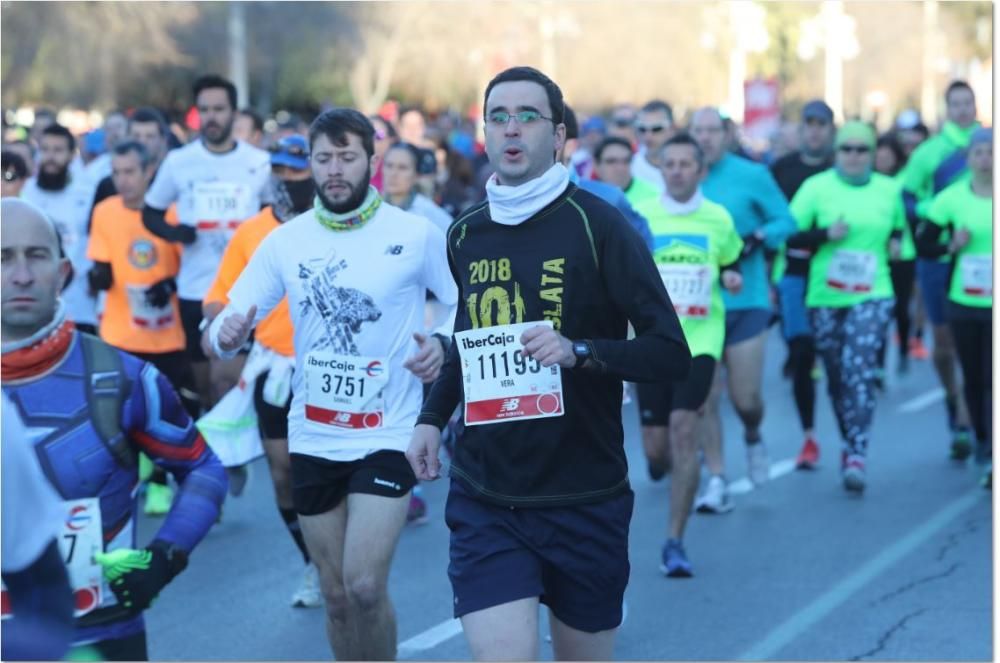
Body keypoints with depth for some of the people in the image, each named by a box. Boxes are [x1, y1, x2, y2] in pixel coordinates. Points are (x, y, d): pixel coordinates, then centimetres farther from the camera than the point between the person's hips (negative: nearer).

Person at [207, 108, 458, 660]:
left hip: (387, 436, -3)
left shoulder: (416, 235, -8)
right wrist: (227, 334, -26)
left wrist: (443, 346, -20)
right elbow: (221, 334, -2)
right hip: (313, 441, 3)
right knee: (336, 595, 12)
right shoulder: (285, 241, -1)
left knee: (365, 588, -14)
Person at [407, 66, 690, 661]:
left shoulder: (597, 225, -8)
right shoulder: (465, 235, 6)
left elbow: (672, 353, -11)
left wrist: (580, 352, -25)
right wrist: (434, 417, 13)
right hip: (485, 499, 2)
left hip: (585, 500, -2)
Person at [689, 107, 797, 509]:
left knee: (745, 397, 0)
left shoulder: (752, 175, -2)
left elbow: (785, 222, 0)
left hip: (744, 301, -1)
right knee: (705, 397, -1)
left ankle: (753, 437, 35)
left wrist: (756, 239, -18)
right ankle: (717, 482, 8)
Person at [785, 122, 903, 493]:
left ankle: (857, 455, -20)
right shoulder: (816, 187, -1)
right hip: (825, 298, 1)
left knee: (859, 370, -18)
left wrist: (896, 240, 3)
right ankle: (851, 445, 28)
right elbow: (789, 235, -4)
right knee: (837, 377, 9)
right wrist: (826, 234, -18)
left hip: (872, 297, -1)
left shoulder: (890, 190, 6)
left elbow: (899, 226, 24)